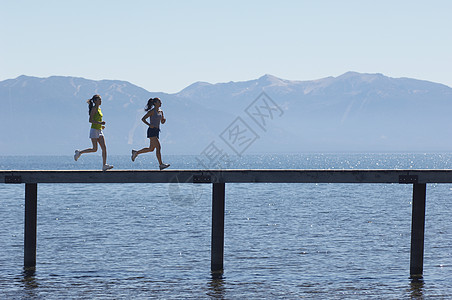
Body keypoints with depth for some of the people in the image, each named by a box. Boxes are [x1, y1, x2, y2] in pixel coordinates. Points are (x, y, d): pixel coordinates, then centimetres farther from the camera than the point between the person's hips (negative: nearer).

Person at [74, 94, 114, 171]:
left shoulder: (99, 109, 15)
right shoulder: (94, 109, -11)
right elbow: (90, 120, -18)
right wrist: (99, 123, -24)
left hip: (99, 131, 8)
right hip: (94, 130, -8)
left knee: (104, 148, -3)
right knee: (95, 149, -6)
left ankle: (104, 165, -6)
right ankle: (79, 153, 11)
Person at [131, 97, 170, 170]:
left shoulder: (161, 112, 13)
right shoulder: (152, 111, -8)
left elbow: (162, 122, 21)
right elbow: (143, 119, -7)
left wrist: (164, 120, -2)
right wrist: (149, 125, -19)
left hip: (157, 131, 9)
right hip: (152, 131, -9)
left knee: (151, 149, 13)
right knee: (158, 147, -16)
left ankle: (136, 153, 28)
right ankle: (161, 164, -18)